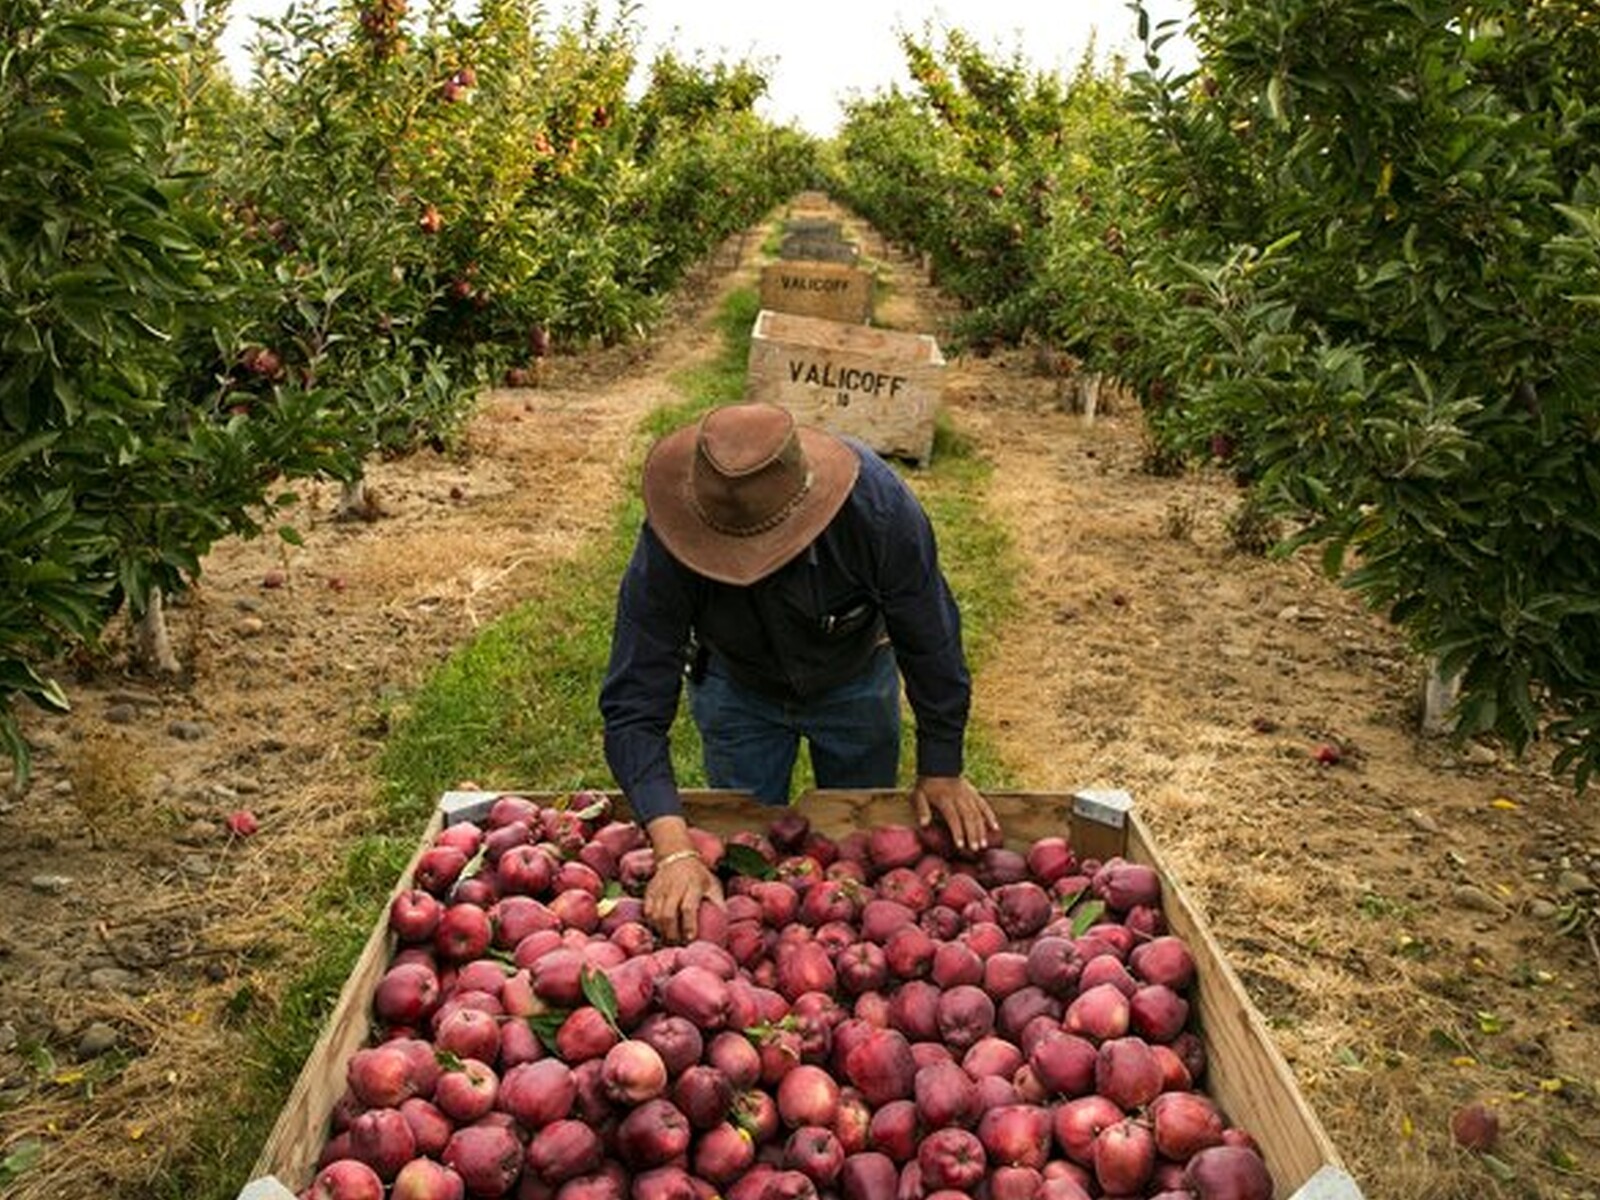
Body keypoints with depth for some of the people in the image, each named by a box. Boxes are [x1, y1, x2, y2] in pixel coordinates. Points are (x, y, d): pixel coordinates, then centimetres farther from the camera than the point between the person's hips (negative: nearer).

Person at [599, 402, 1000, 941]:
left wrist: (942, 770, -11)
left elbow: (931, 641, -22)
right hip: (737, 689, 0)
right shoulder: (666, 549, -39)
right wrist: (675, 850, -48)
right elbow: (634, 708, -37)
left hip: (856, 681, 1)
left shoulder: (880, 508, -39)